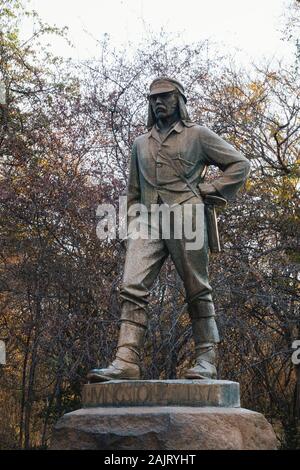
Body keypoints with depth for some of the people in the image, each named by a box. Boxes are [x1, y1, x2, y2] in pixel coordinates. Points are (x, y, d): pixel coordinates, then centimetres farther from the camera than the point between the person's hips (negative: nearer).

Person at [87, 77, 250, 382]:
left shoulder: (198, 135, 12)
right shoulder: (140, 144, 25)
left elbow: (239, 165, 12)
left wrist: (210, 189, 1)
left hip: (185, 216, -4)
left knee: (197, 291, -1)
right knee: (132, 288, -12)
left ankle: (206, 360, 4)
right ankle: (126, 361, -18)